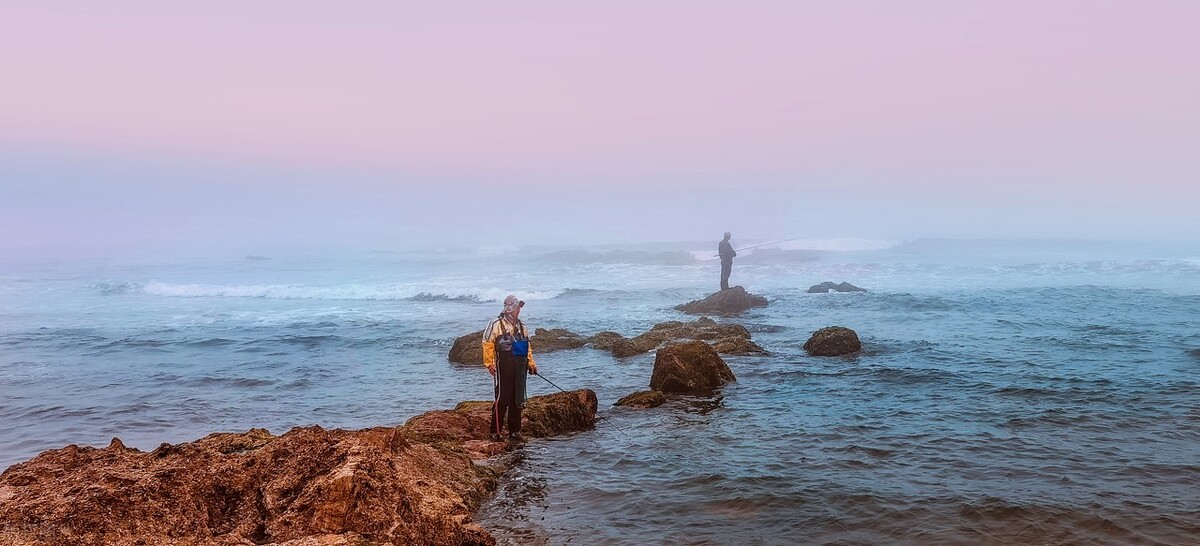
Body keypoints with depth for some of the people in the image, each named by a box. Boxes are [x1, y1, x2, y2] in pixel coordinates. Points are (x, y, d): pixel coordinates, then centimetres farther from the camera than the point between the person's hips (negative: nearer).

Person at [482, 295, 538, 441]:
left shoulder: (522, 326, 18)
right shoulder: (496, 324, -3)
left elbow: (527, 347, 23)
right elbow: (487, 344, -8)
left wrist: (531, 363, 15)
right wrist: (489, 364, -14)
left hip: (520, 367, 6)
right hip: (503, 367, -6)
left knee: (518, 400, 9)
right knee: (502, 399, -7)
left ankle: (514, 431, 17)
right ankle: (495, 432, 0)